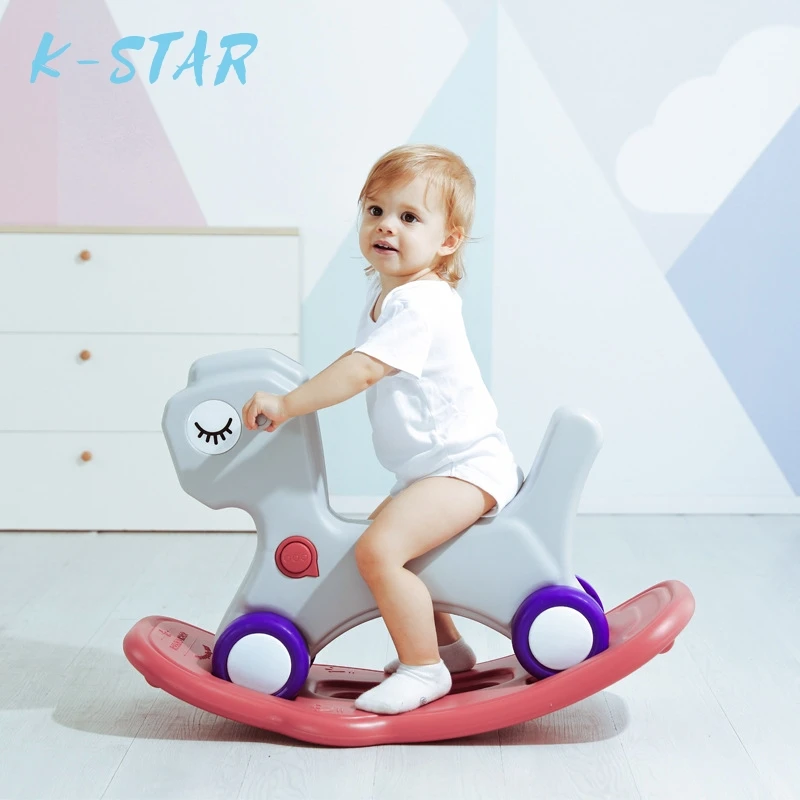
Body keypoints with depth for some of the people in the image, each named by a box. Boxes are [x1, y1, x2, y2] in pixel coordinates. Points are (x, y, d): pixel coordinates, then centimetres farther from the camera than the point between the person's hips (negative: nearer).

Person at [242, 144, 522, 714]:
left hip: (467, 465, -11)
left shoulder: (420, 304, -22)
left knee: (379, 549, -26)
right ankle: (447, 644, 35)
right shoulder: (385, 290, 9)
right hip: (427, 469, 11)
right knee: (381, 534, 25)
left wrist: (286, 404, -26)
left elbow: (362, 371, -29)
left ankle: (423, 669, -10)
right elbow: (366, 369, 24)